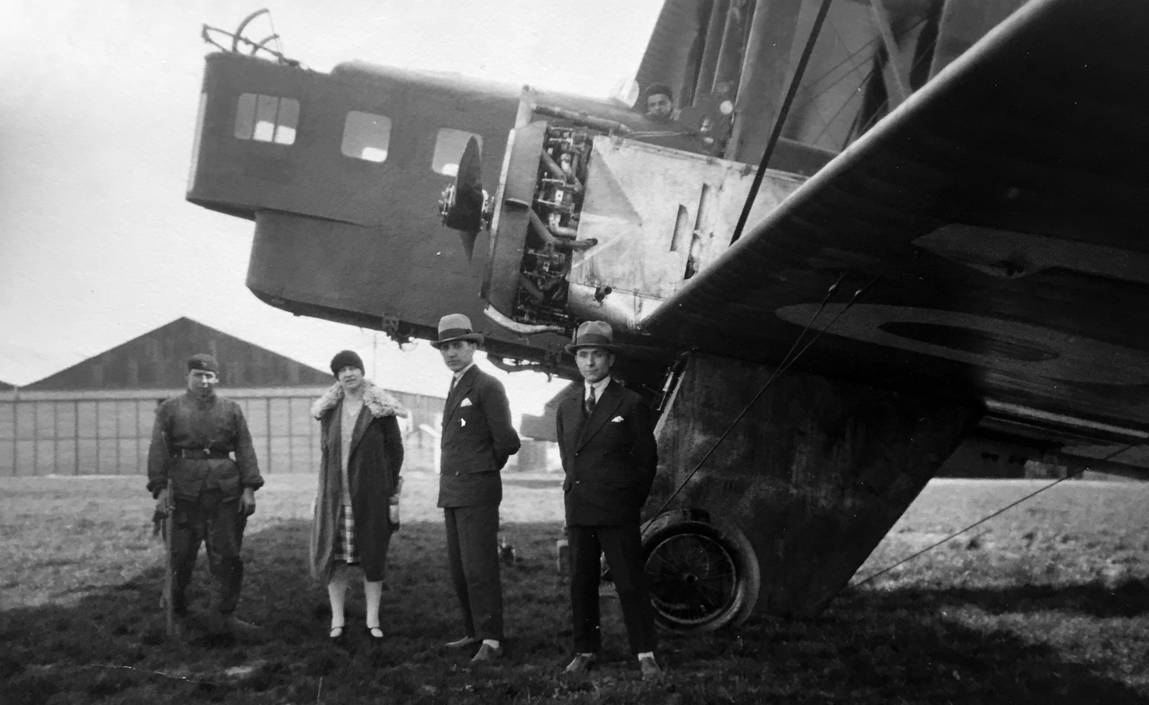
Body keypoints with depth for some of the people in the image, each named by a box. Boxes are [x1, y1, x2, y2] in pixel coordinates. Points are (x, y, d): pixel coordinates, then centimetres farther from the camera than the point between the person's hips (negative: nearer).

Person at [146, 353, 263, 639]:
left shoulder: (231, 410, 11)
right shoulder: (169, 409, 6)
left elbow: (245, 451, 6)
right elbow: (158, 451, 1)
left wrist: (249, 488, -2)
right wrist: (160, 489, -8)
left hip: (226, 494, 1)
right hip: (185, 493, -1)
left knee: (227, 559, 1)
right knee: (181, 554, 4)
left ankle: (223, 617, 8)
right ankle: (176, 609, 25)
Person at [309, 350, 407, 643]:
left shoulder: (381, 408, -4)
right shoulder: (328, 409, 6)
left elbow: (396, 452, -1)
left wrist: (394, 497, -4)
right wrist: (327, 485, 8)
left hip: (372, 494, -3)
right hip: (336, 494, 3)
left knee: (373, 556, 3)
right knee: (336, 557, 3)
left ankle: (372, 621, 11)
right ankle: (337, 621, 13)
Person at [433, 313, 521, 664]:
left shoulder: (487, 387, -9)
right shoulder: (455, 388, 18)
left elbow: (506, 441, -13)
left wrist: (486, 469, 2)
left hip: (477, 492, -9)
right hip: (452, 493, 9)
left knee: (479, 569, -10)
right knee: (459, 569, 11)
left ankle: (491, 641, -7)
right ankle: (474, 631, 19)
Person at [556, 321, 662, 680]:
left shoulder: (631, 404, -2)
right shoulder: (566, 407, 12)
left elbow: (646, 459, 3)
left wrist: (630, 501, 5)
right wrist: (577, 491, 14)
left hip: (618, 512, -5)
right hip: (578, 510, 5)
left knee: (631, 584, -5)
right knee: (581, 584, 7)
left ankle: (645, 655, -2)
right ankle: (585, 651, 16)